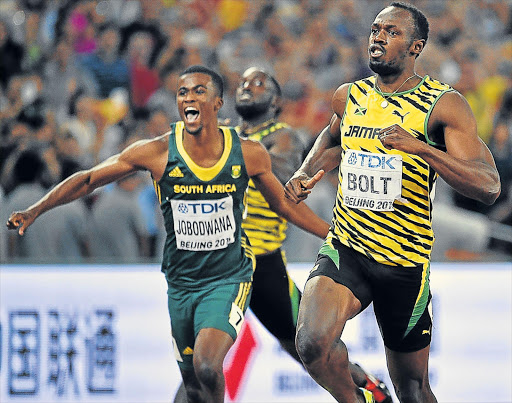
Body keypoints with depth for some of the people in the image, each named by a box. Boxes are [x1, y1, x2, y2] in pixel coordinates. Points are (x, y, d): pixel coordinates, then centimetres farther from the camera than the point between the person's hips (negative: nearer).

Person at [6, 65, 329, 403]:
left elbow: (285, 204, 9)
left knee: (207, 368, -26)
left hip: (230, 278, -2)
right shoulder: (157, 153, -11)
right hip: (181, 282, 2)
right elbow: (89, 180, -2)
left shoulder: (249, 154, -9)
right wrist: (35, 210, -9)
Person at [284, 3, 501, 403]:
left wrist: (421, 148, -30)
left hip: (405, 264, -2)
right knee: (313, 343, -26)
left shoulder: (443, 105, -8)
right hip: (344, 251, 2)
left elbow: (488, 187, -19)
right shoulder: (349, 97, 6)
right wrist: (307, 172, 12)